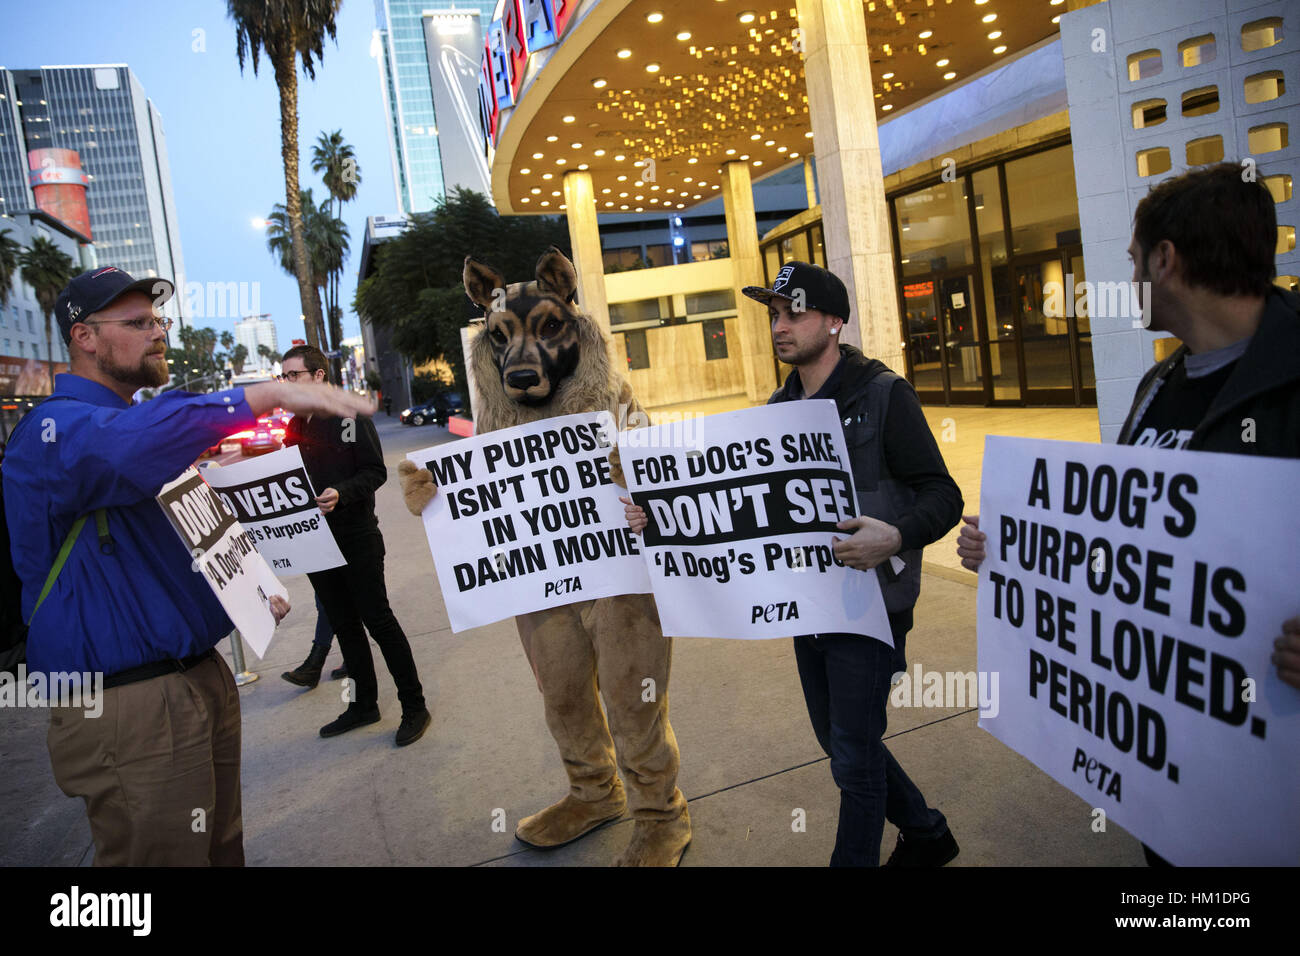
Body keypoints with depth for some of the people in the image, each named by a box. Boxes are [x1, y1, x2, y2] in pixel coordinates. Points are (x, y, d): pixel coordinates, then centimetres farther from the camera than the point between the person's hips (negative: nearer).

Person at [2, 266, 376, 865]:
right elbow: (124, 446, -42)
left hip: (203, 678, 9)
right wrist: (271, 394, -44)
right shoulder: (56, 429, -15)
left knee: (222, 847, 19)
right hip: (128, 709, -9)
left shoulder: (135, 423, 18)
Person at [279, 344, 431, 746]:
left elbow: (375, 471, -13)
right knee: (344, 624, 14)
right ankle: (363, 704, 26)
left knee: (377, 619, -3)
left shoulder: (350, 416, -8)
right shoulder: (295, 426, 13)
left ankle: (414, 706, 7)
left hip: (357, 537, -7)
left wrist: (341, 494, -28)